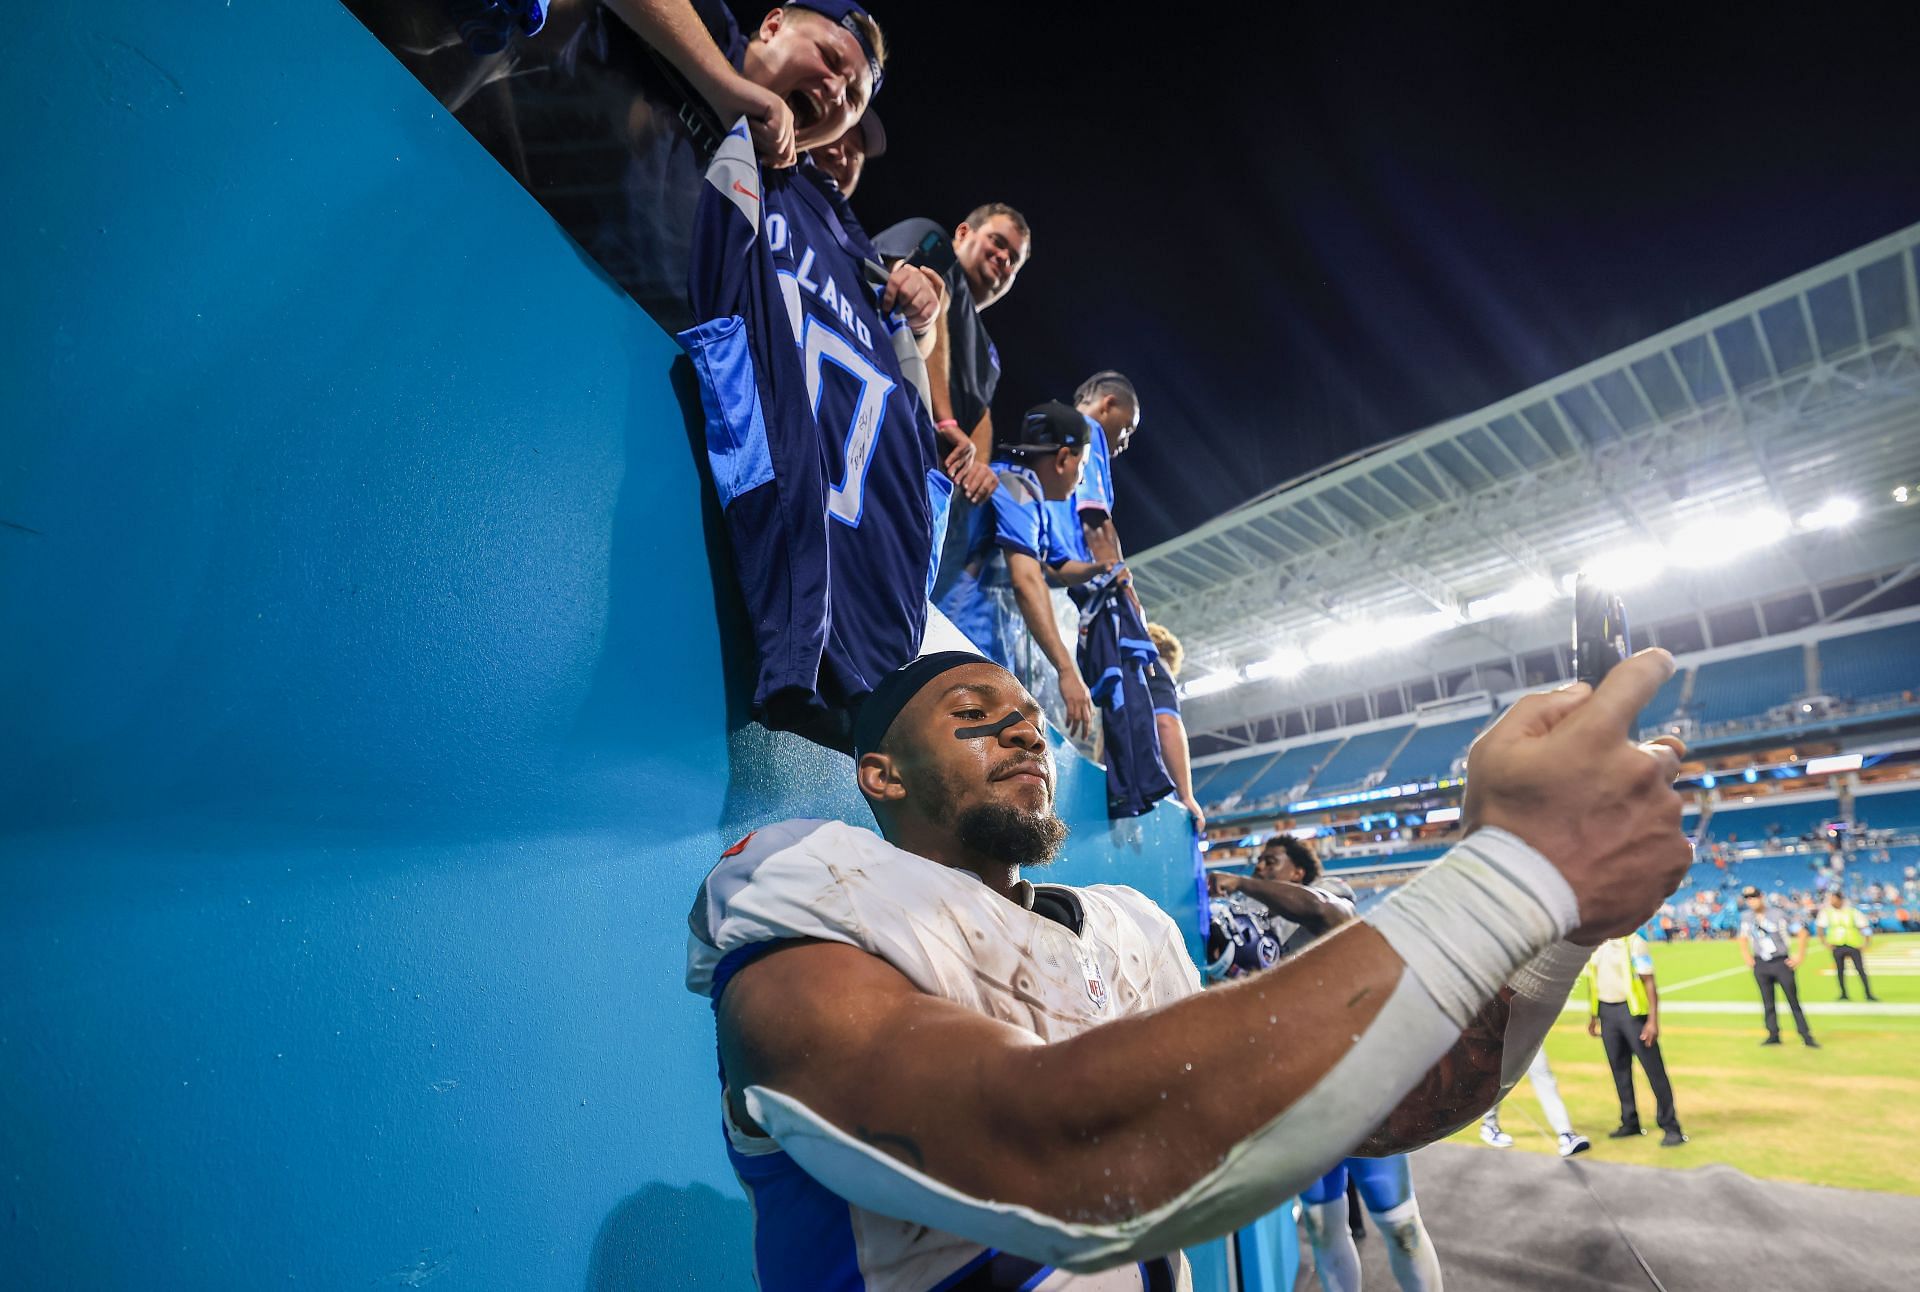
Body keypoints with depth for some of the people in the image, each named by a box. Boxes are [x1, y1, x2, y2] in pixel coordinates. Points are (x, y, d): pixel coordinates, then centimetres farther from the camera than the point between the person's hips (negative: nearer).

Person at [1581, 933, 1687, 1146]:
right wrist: (1592, 1016, 19)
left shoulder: (1633, 942, -10)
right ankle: (1630, 1123, 25)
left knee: (1653, 1069, -3)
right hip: (1606, 1011, 6)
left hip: (1632, 1010, -6)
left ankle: (1671, 1128, 8)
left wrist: (1653, 1021, -17)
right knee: (1619, 1068, 13)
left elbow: (1649, 982, -12)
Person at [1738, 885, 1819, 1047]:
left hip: (1782, 963, -3)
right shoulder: (1746, 917, 3)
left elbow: (1802, 932, -3)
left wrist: (1799, 955, -6)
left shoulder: (1777, 915, -8)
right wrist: (1746, 956, 8)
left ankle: (1806, 1037, 6)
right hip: (1760, 965, 3)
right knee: (1767, 1002, 6)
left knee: (1793, 1001, 0)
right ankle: (1773, 1035, 11)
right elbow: (1743, 938, 17)